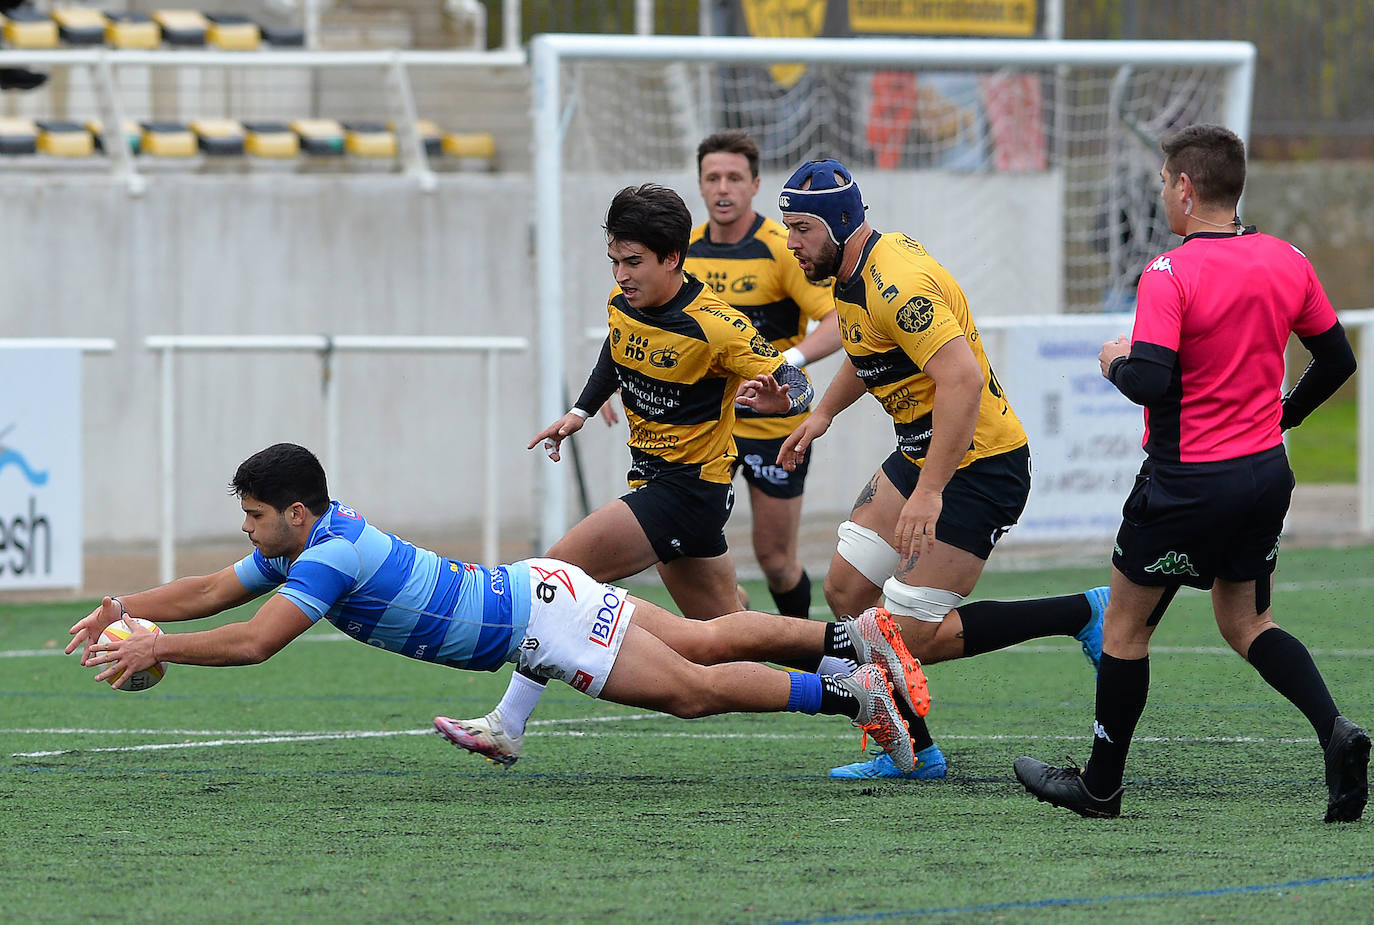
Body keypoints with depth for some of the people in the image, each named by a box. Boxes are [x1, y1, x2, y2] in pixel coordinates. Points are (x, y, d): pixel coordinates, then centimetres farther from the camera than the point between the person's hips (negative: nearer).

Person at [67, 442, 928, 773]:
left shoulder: (328, 559, -22)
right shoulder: (302, 540, 5)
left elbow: (252, 642, -29)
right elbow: (210, 592, 13)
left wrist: (156, 648, -21)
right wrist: (125, 608, 2)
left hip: (541, 617, -8)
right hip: (531, 589, 8)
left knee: (695, 690, -7)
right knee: (705, 641, 13)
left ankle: (852, 692, -6)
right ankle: (854, 638, 15)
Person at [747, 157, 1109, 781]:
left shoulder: (897, 285, -25)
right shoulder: (852, 274, 7)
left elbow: (964, 379, -34)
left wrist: (929, 492, -35)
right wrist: (821, 414, 21)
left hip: (982, 465, -10)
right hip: (923, 454, 10)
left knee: (913, 634, -11)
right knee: (847, 591, 8)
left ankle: (1084, 614, -1)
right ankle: (913, 752, 17)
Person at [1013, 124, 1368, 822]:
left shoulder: (1170, 274, -18)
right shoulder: (1287, 262, 1)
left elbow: (1150, 381, -26)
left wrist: (1116, 363, -4)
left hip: (1188, 482, -6)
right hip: (1266, 471, 6)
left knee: (1126, 627, 11)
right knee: (1246, 621, 19)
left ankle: (1100, 786, 21)